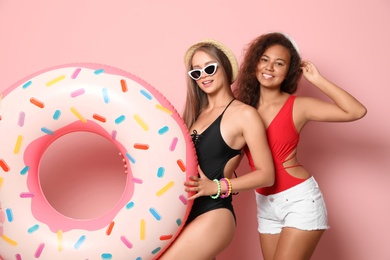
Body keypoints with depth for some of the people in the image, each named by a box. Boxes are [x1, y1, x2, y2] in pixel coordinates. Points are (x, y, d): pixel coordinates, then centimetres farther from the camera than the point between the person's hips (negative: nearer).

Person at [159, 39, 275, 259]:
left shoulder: (244, 113, -6)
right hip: (186, 213, 7)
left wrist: (216, 186, -18)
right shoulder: (197, 112, 14)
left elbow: (266, 174, -8)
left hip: (214, 215, -7)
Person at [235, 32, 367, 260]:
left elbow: (357, 111, -15)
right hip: (265, 205, 5)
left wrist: (317, 80, -12)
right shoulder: (244, 106, 3)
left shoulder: (297, 106, -8)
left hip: (299, 199, -5)